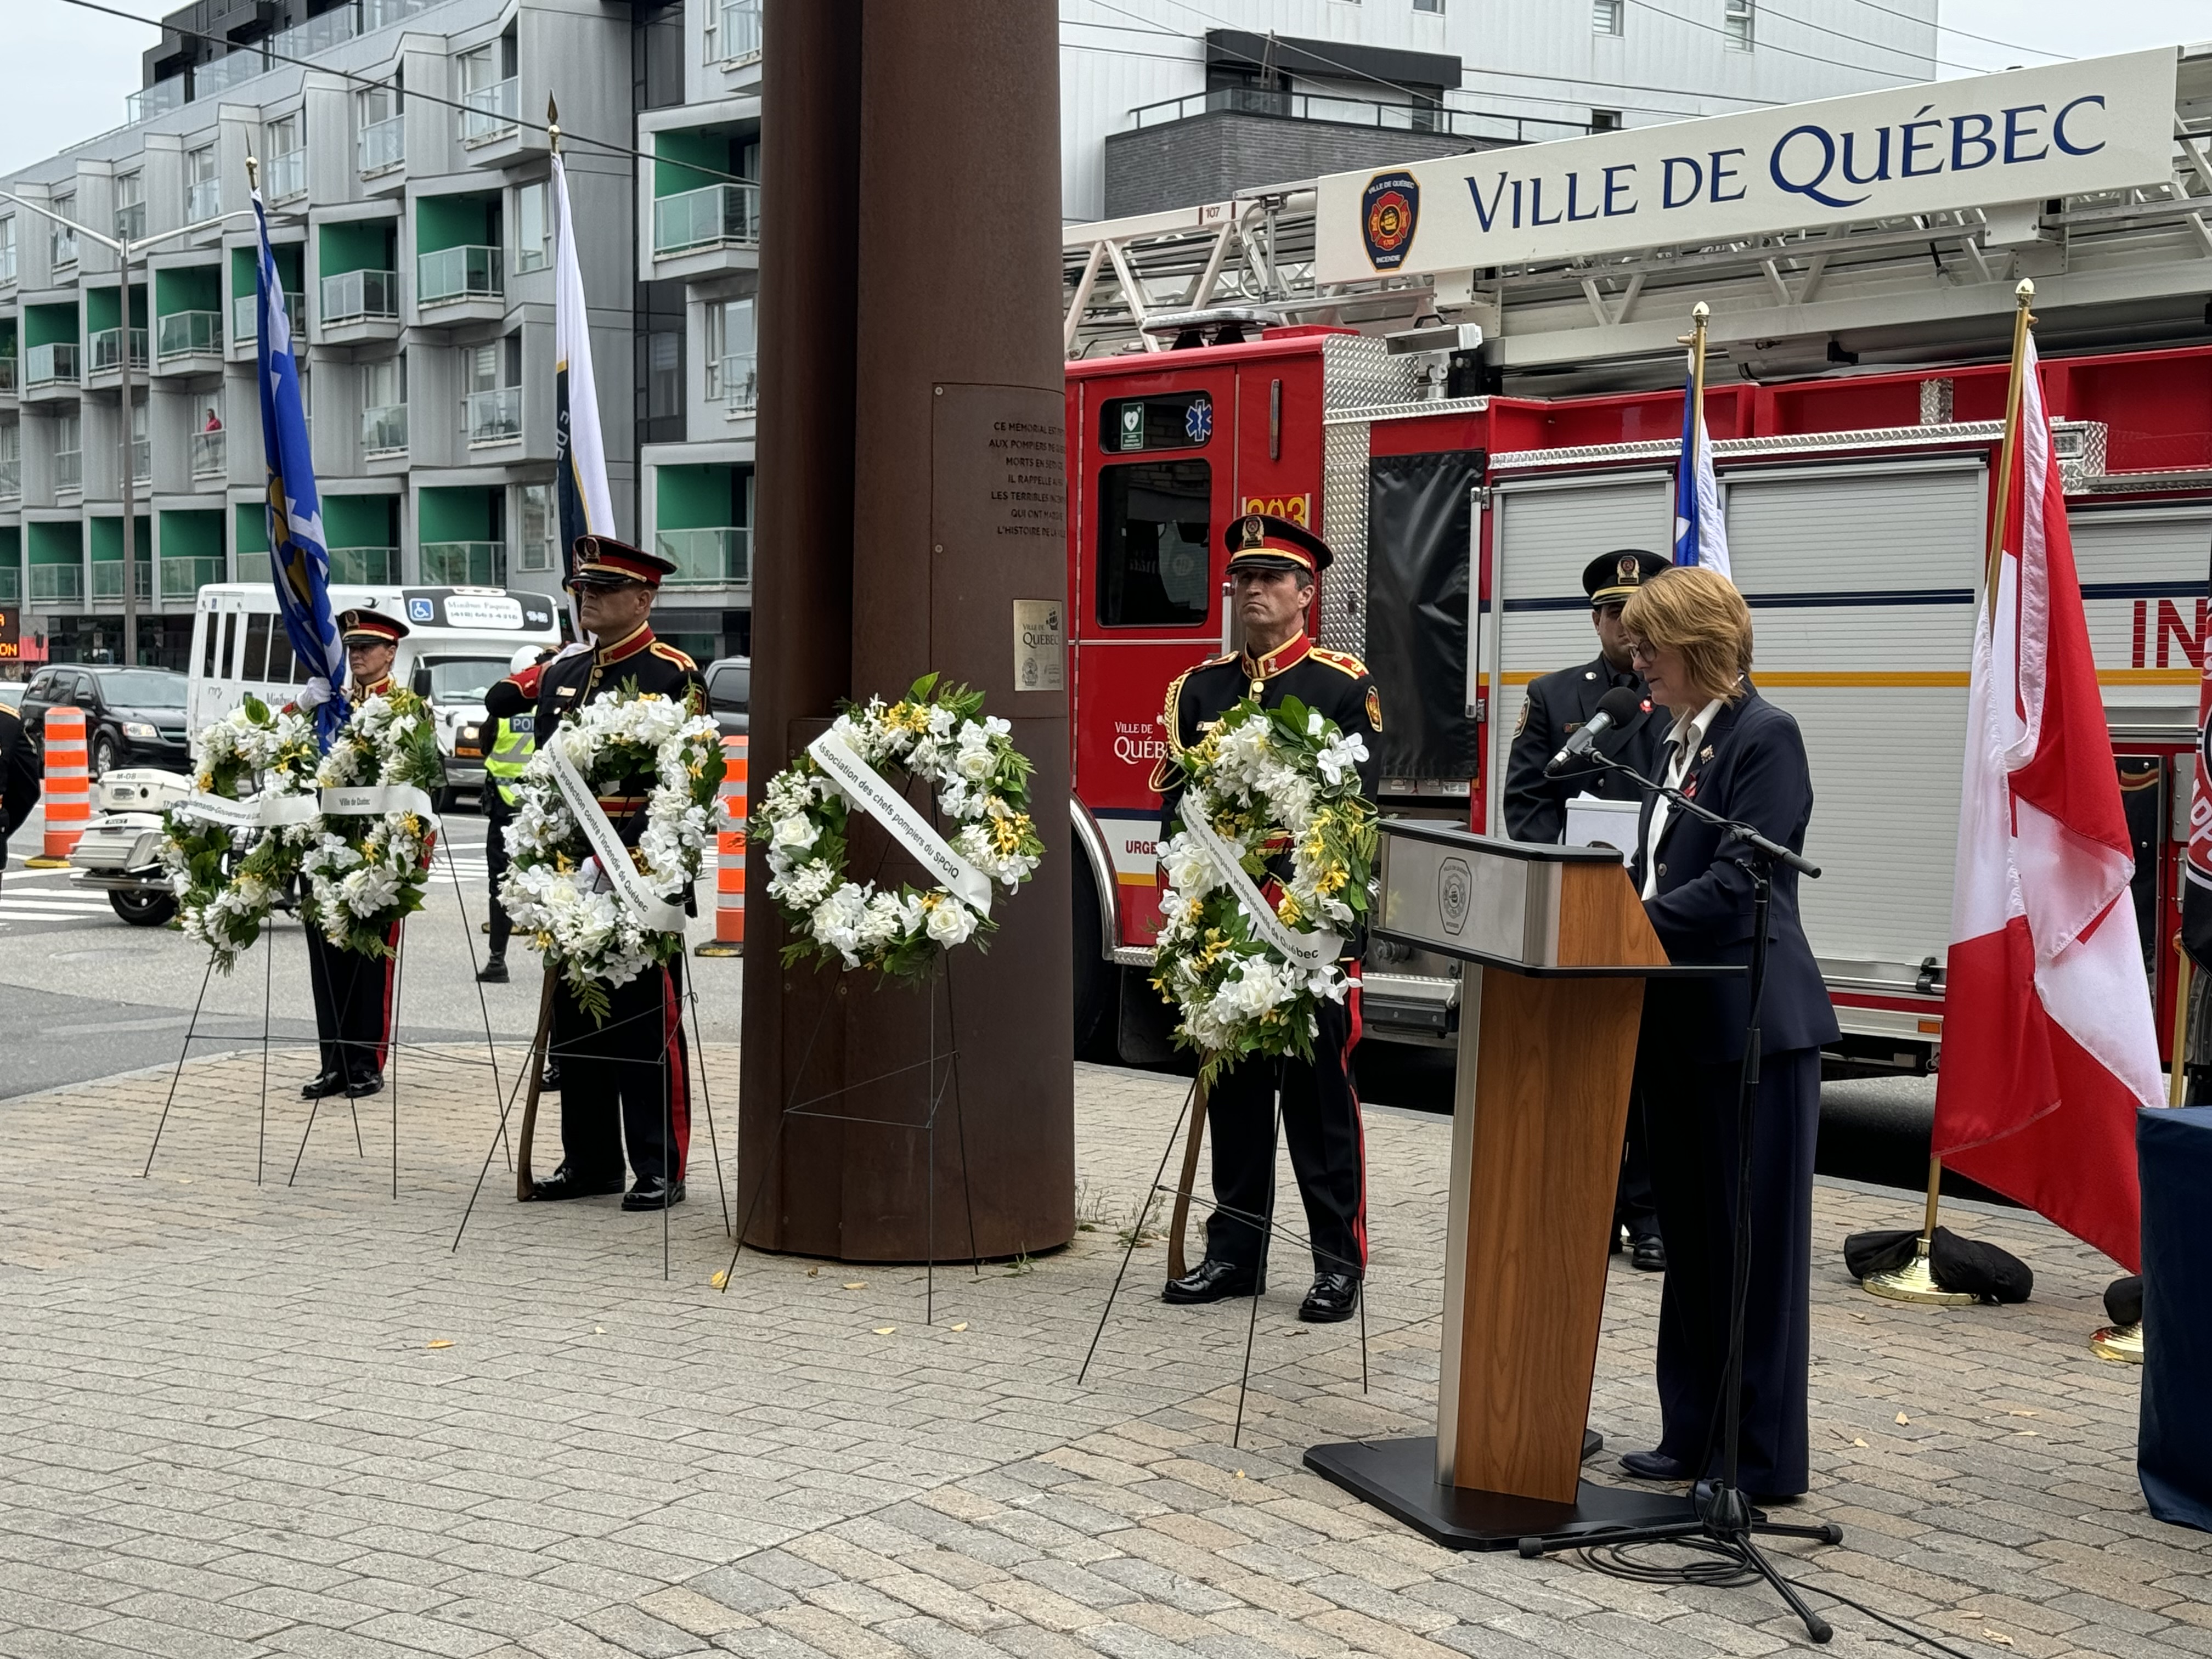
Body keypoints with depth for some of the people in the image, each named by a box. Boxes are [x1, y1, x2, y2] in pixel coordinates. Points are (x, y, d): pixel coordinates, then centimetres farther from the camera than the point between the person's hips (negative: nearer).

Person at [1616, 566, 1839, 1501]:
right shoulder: (1678, 738, 15)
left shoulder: (1765, 738, -12)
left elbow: (1735, 883, -20)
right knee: (1691, 1239, 14)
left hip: (1752, 1025, -9)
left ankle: (1763, 1462, 8)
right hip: (1683, 1022, 9)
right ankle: (1694, 1437, 24)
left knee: (1756, 1245, 0)